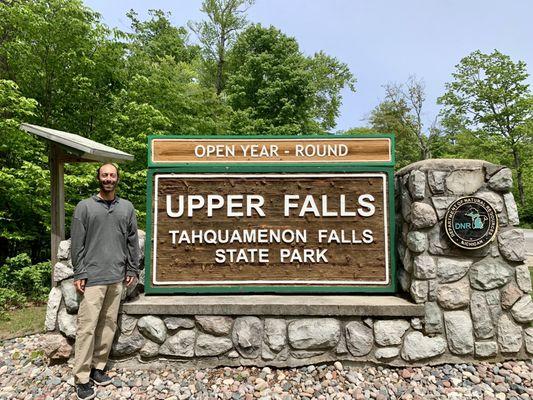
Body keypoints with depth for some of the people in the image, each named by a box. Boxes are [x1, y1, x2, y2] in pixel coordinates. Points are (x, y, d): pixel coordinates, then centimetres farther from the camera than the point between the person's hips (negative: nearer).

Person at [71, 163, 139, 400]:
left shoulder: (127, 207, 9)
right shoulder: (84, 207, 2)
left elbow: (132, 241, 10)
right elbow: (77, 243, -1)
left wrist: (132, 270, 6)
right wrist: (79, 274, -5)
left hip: (117, 277, 3)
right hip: (93, 277, -3)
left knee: (109, 325, 9)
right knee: (87, 326, -2)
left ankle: (98, 367, 22)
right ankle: (82, 378, 9)